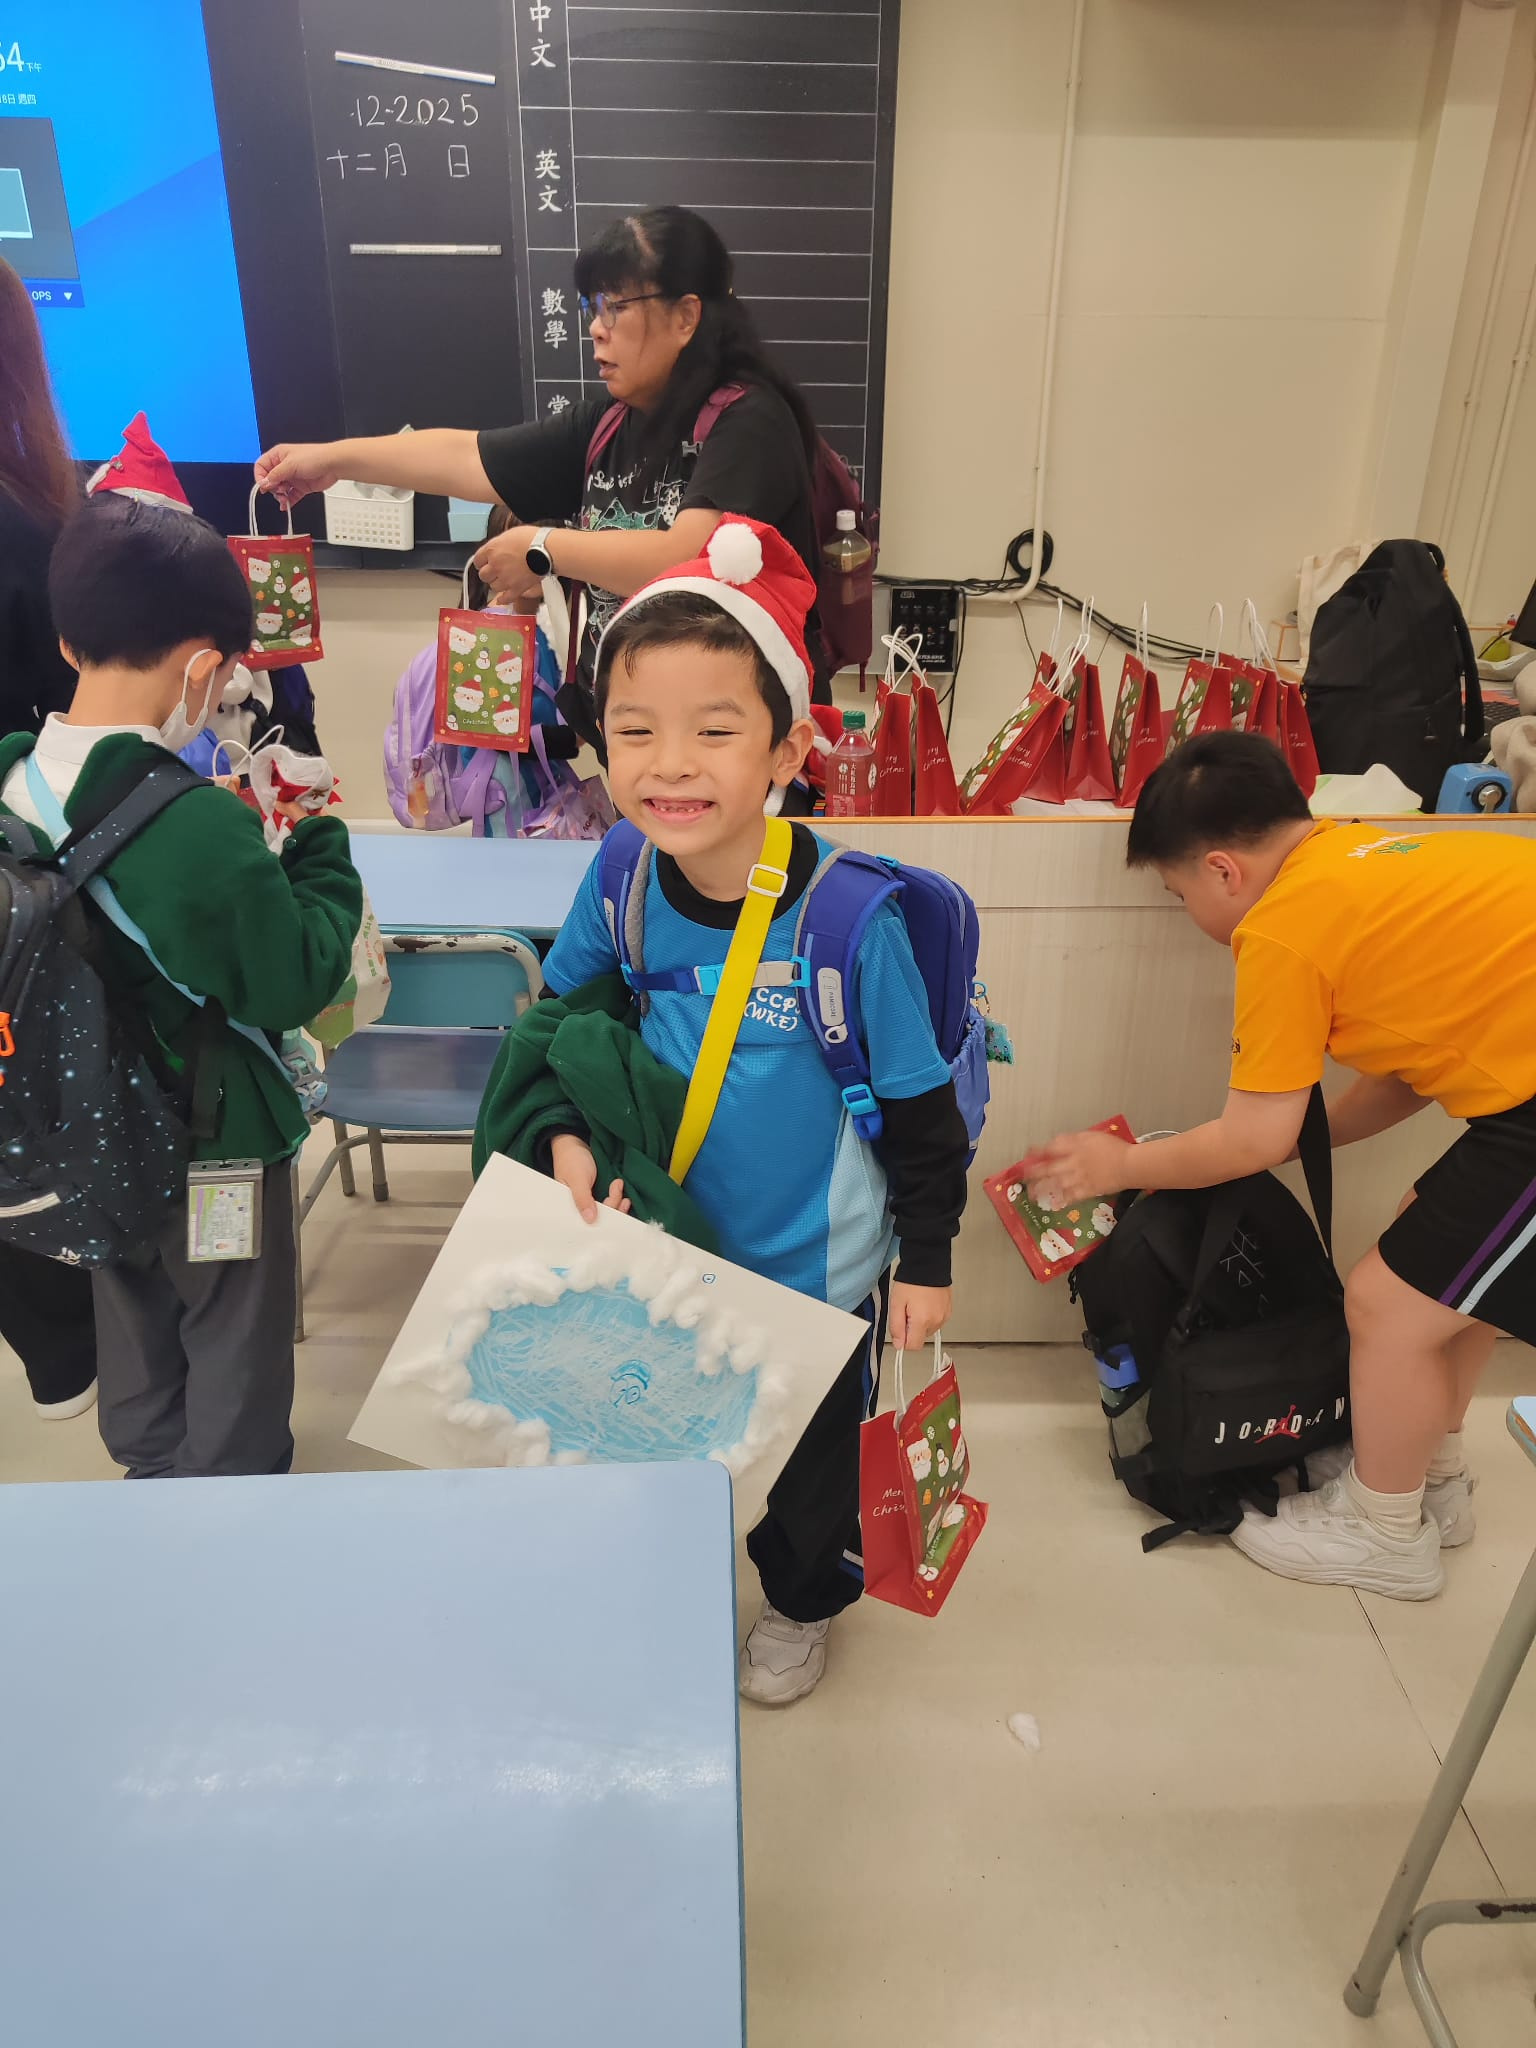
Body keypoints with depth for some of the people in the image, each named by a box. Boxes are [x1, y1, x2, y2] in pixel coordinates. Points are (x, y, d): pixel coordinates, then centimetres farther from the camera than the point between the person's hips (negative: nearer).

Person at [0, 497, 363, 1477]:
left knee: (132, 1321, 28)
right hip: (211, 1143, -6)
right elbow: (295, 985, -23)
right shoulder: (202, 828, -32)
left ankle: (152, 1472, 51)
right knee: (233, 1349, 17)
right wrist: (322, 846, -12)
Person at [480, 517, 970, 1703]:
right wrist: (566, 1136, -12)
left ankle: (805, 1609, 55)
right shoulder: (622, 882, -17)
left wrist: (926, 1260, -8)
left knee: (810, 1460, 23)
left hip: (817, 1267, -3)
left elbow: (922, 1104, -15)